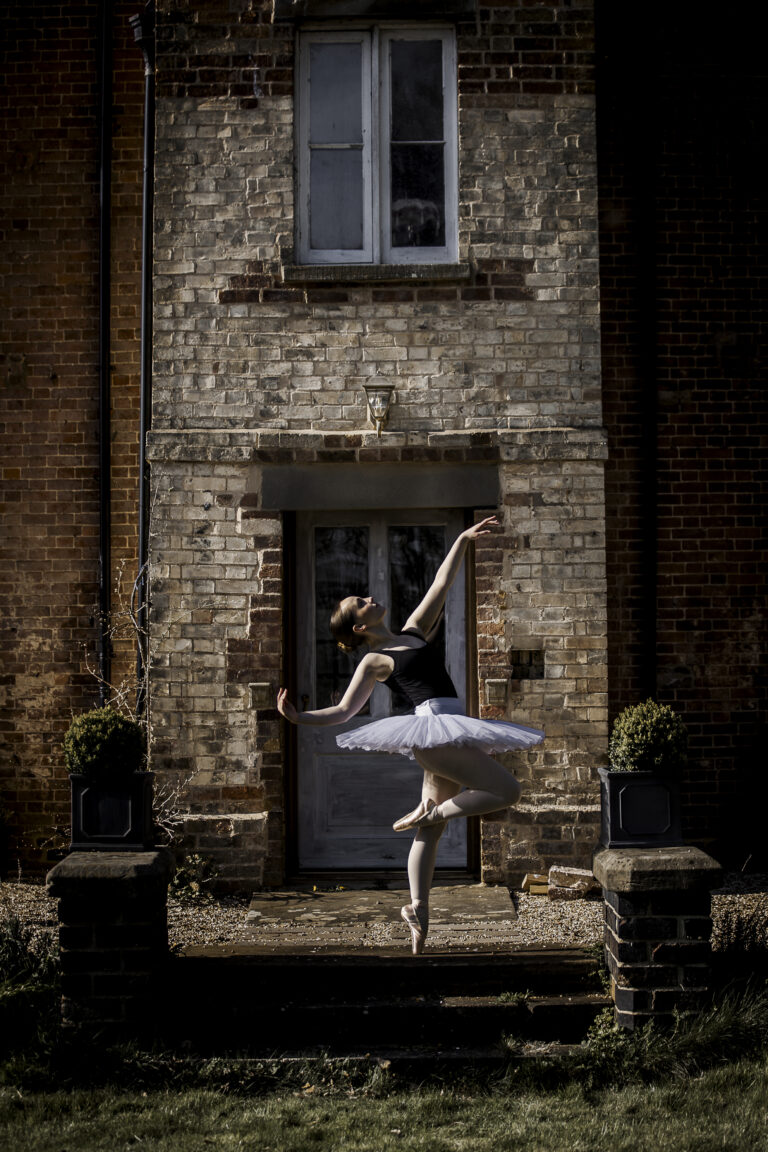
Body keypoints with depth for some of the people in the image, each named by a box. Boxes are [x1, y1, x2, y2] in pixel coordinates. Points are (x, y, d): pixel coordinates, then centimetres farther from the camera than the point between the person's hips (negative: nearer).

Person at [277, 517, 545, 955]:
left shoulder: (414, 631, 19)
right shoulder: (374, 662, 0)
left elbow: (442, 585, 22)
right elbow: (344, 711, 0)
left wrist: (464, 539, 18)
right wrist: (298, 717, -14)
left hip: (447, 732, 7)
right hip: (433, 727, -7)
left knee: (431, 831, 8)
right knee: (508, 790, -12)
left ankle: (418, 909, 12)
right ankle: (427, 812, -4)